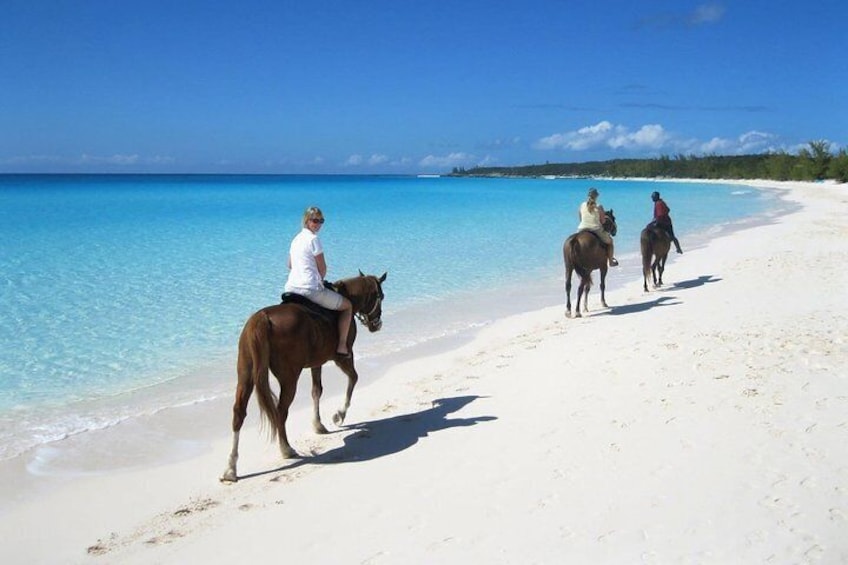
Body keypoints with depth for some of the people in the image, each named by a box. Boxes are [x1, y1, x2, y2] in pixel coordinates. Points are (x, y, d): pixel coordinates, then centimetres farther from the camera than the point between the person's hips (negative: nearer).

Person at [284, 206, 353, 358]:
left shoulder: (296, 239, 14)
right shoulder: (313, 238, -11)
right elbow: (322, 268, -8)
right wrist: (320, 280, 14)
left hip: (290, 288, 8)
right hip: (311, 289, -8)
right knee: (347, 305, 9)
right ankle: (342, 347, 4)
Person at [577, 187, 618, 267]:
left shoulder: (582, 205, 1)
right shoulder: (599, 207, -9)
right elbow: (603, 221, -5)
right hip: (596, 231, -2)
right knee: (609, 241, 24)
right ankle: (611, 261, 30)